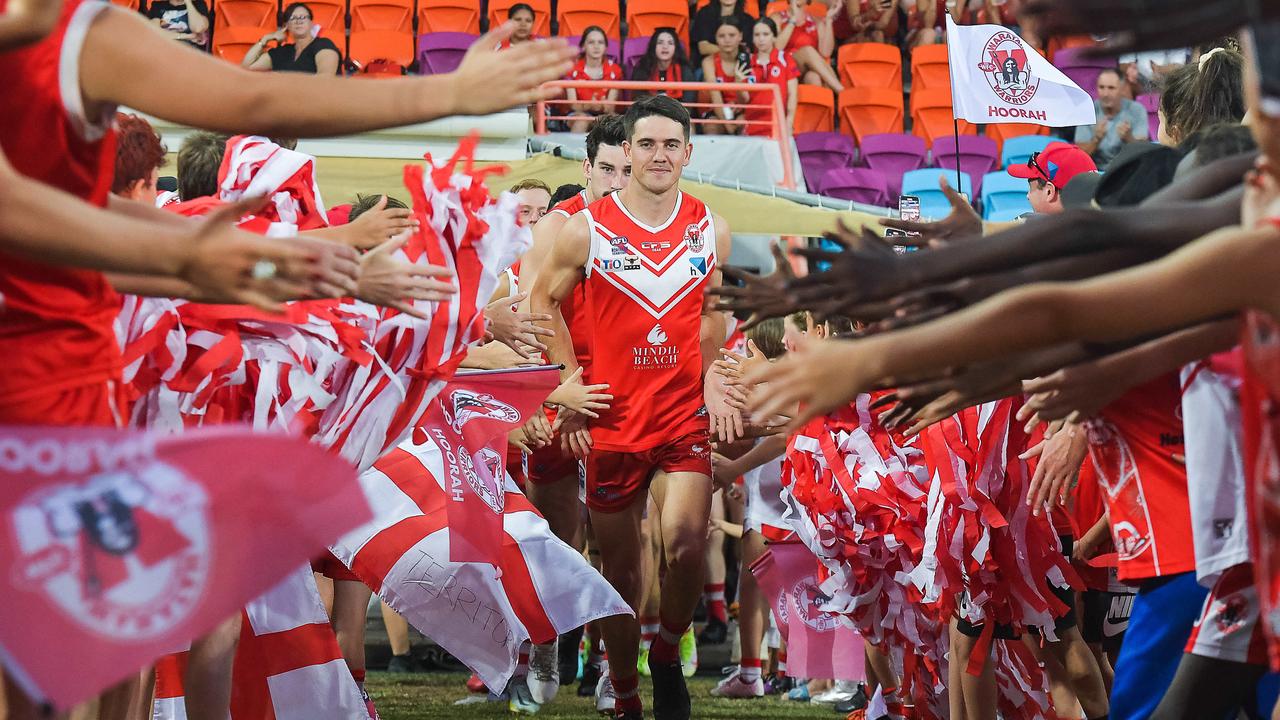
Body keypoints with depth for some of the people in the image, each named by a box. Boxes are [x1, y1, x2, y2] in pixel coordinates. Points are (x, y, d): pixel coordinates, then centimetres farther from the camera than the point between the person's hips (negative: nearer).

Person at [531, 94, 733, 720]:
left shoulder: (710, 228, 4)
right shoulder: (587, 229, -4)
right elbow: (545, 301, 6)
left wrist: (709, 382, 8)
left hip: (685, 418, 1)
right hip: (611, 422, -1)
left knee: (686, 547, -20)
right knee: (620, 571, 6)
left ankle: (667, 653, 7)